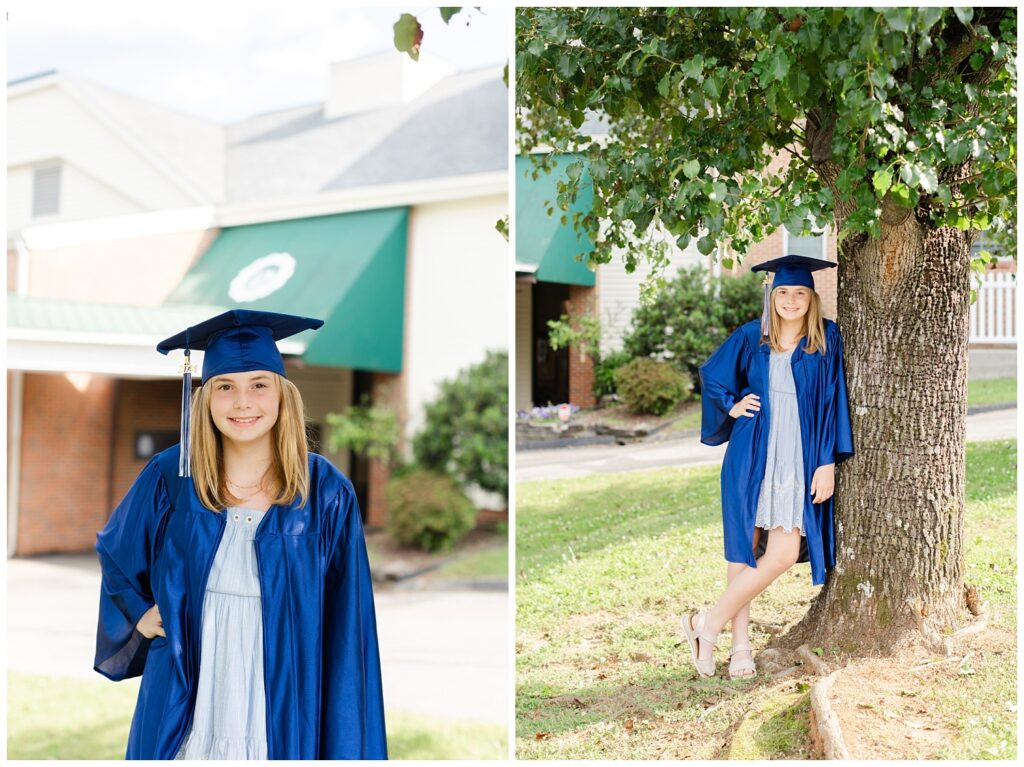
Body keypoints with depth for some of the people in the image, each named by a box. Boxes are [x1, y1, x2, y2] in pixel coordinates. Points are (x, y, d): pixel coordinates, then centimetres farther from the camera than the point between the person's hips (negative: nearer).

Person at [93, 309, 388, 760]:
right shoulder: (169, 477, -3)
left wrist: (347, 750, -7)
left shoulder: (325, 494, -8)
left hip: (284, 713, -1)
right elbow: (114, 551, 18)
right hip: (186, 713, 1)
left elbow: (345, 630, -5)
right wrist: (140, 616, 2)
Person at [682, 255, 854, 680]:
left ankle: (709, 624, 4)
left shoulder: (827, 339, 1)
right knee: (744, 546, 4)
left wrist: (828, 462, -7)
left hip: (799, 460, -1)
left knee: (783, 553, -9)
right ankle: (740, 642, 16)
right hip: (751, 456, 1)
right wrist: (732, 406, 1)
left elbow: (833, 402, -1)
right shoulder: (751, 337, 3)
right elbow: (711, 375, 18)